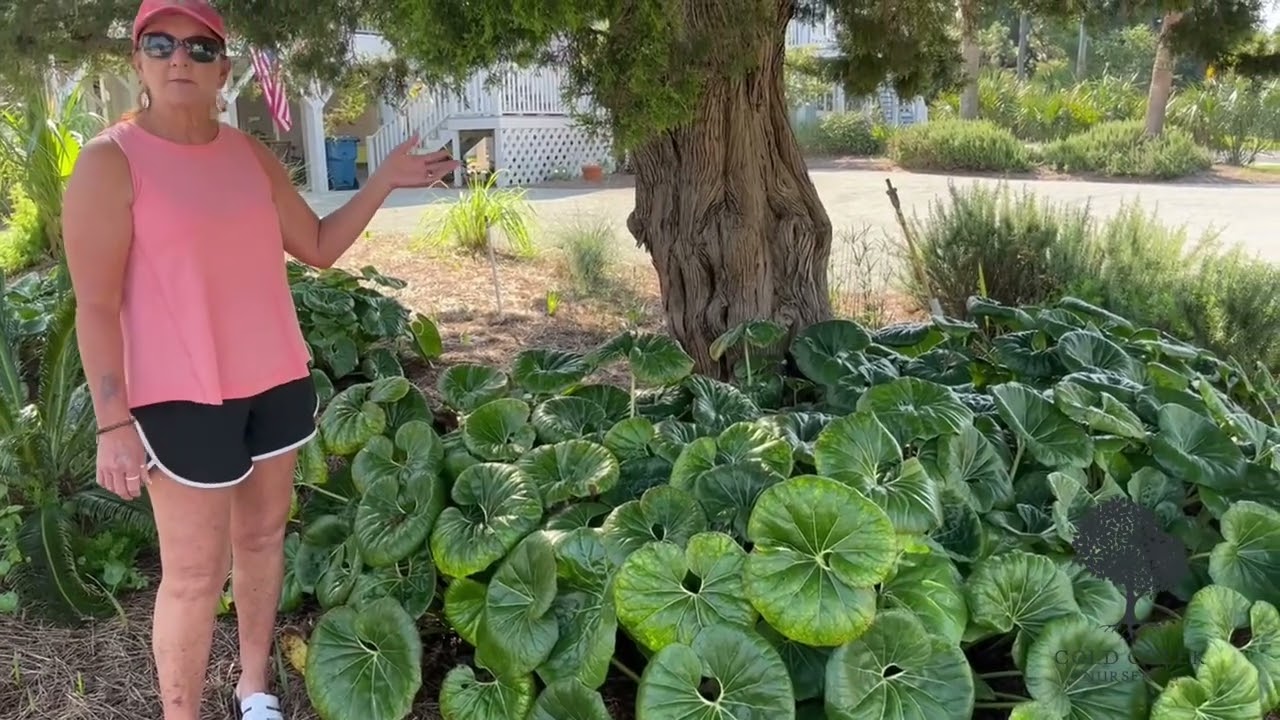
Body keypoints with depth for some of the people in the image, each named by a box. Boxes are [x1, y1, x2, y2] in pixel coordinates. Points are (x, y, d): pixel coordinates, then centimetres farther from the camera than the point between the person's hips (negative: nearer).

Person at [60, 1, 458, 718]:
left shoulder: (253, 155, 6)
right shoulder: (110, 162, -11)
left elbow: (320, 247, 12)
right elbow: (96, 307, -12)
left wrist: (386, 179, 6)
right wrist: (114, 422, -15)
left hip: (277, 381, 6)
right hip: (183, 397, -6)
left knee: (264, 534, 16)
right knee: (196, 572, 0)